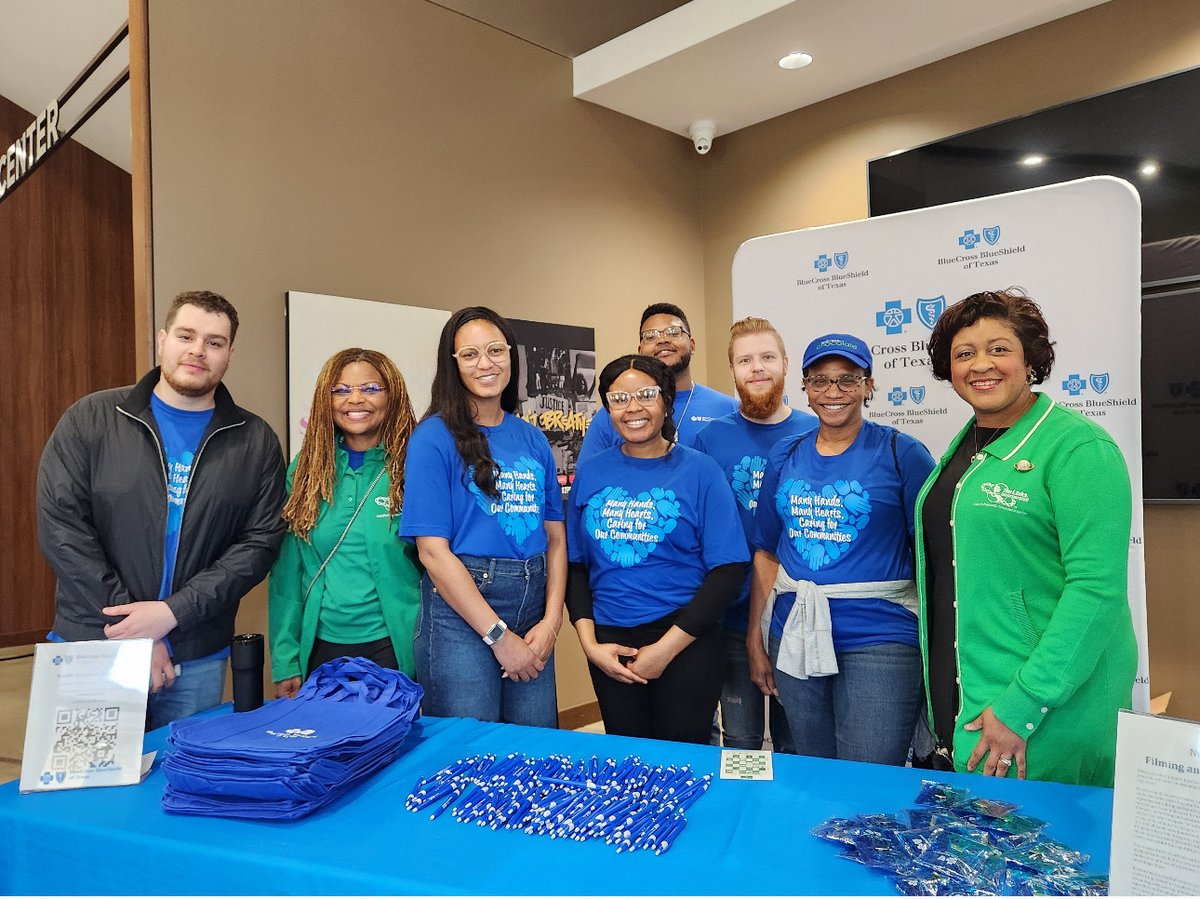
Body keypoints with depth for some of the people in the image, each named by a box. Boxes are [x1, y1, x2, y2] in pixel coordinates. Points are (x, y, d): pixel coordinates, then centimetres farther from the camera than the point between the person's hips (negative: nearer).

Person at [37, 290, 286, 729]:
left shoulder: (256, 443, 0)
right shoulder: (90, 419, -1)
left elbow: (260, 542, -5)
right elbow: (60, 527, -7)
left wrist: (173, 611, -16)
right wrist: (129, 631, -12)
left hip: (198, 660, 1)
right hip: (92, 647, -1)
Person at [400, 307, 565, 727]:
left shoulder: (533, 439, 9)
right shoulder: (434, 437, -7)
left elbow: (555, 537, 9)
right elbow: (433, 550, -12)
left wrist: (551, 621, -3)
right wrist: (499, 634, -12)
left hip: (531, 613, 5)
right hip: (460, 611, -5)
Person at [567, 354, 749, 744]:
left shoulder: (700, 471, -5)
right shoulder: (590, 474, 4)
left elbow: (728, 569, -9)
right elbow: (576, 565, 8)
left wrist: (666, 648, -12)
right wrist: (589, 644, -4)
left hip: (685, 644, -2)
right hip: (609, 643, 3)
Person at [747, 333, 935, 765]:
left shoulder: (902, 453, -5)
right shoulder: (785, 456, 7)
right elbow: (767, 554, 10)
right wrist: (755, 639, 8)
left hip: (879, 639, -4)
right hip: (795, 638, 4)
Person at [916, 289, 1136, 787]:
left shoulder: (1076, 444, -13)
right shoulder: (965, 444, 9)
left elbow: (1098, 586, -21)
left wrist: (1024, 704, -23)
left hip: (1052, 710, -7)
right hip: (958, 694, 7)